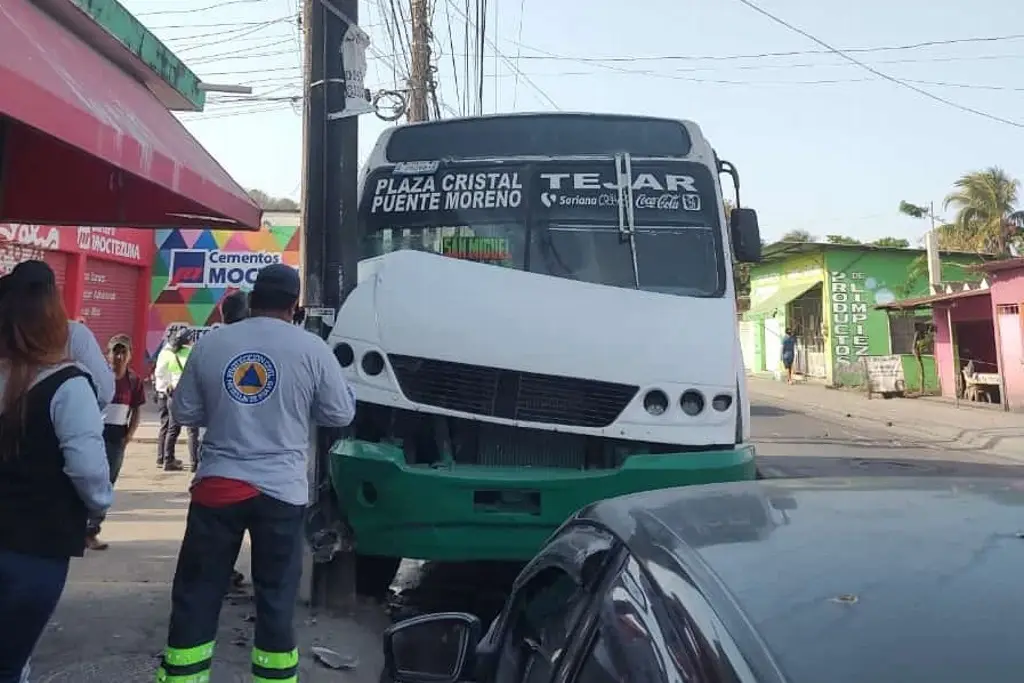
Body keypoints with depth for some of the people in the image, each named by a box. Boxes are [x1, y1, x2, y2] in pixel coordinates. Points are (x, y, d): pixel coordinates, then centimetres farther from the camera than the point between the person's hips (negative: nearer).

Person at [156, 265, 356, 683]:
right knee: (276, 600, 8)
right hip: (282, 491, -2)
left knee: (195, 595, 13)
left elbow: (184, 413, 9)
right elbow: (341, 415, 2)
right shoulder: (311, 348, -4)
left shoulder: (210, 343, 3)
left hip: (217, 485, 2)